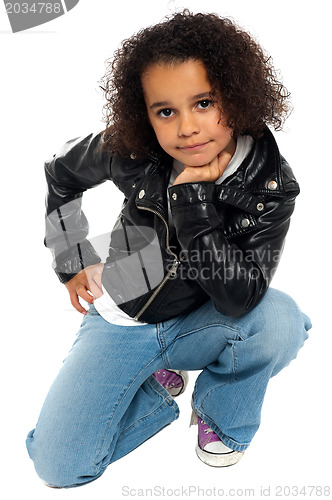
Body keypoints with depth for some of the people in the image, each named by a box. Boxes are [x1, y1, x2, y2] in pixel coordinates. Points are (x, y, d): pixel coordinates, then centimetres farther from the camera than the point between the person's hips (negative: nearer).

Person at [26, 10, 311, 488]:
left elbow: (240, 298, -27)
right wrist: (74, 263, 2)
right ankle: (158, 382, 14)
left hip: (199, 325, 0)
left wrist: (193, 197, -33)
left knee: (281, 319, -32)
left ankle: (221, 415, 0)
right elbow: (60, 172, 3)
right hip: (122, 322, 1)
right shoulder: (130, 151, -18)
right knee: (58, 466, -11)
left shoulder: (271, 184, -19)